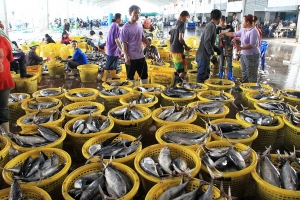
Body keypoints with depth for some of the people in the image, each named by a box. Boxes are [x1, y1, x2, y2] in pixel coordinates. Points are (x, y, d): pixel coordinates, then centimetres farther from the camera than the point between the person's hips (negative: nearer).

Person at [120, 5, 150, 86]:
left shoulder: (140, 24, 5)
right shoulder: (126, 27, -12)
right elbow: (124, 43, -12)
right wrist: (126, 57, -17)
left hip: (140, 56, 6)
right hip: (131, 57, -6)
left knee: (144, 75, 16)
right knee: (130, 77, 7)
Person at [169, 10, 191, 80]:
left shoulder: (174, 24, 15)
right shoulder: (182, 24, -11)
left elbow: (170, 39, 19)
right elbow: (180, 38, -22)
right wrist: (186, 46, -6)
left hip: (173, 50, 9)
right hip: (178, 50, -9)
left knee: (178, 70, 17)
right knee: (183, 71, -5)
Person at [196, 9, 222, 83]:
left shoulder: (211, 26, 16)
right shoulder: (211, 26, -14)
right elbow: (206, 42, -25)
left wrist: (216, 49, 24)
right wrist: (212, 55, -28)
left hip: (205, 56, 10)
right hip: (203, 56, -10)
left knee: (206, 77, 19)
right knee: (201, 78, -6)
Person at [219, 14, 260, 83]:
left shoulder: (253, 31, -18)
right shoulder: (243, 30, 8)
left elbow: (252, 45, -26)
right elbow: (235, 34, 23)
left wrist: (241, 48, -37)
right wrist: (224, 34, 25)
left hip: (251, 56, -9)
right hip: (243, 55, 9)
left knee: (251, 75, -5)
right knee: (244, 74, 15)